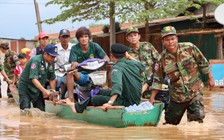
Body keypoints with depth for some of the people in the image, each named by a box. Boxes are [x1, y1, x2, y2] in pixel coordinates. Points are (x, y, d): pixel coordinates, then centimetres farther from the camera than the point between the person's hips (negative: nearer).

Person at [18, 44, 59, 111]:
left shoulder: (51, 63, -2)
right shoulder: (36, 60, -25)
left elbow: (52, 79, 7)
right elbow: (33, 78, -33)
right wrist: (44, 90, -40)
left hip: (38, 88, 7)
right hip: (26, 87, -7)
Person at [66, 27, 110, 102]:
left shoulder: (94, 46, -2)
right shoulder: (74, 49, -4)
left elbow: (107, 58, -6)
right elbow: (72, 63, -13)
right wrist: (74, 64, -38)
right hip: (80, 76, -1)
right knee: (70, 71, -32)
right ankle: (70, 98, -32)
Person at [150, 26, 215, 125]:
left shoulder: (189, 48, -10)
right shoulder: (163, 58, -5)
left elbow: (203, 63, 2)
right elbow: (158, 79, 3)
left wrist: (210, 78, 6)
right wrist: (152, 98, 3)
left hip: (194, 92, -2)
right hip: (176, 97, 2)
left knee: (197, 121, -13)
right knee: (170, 123, 15)